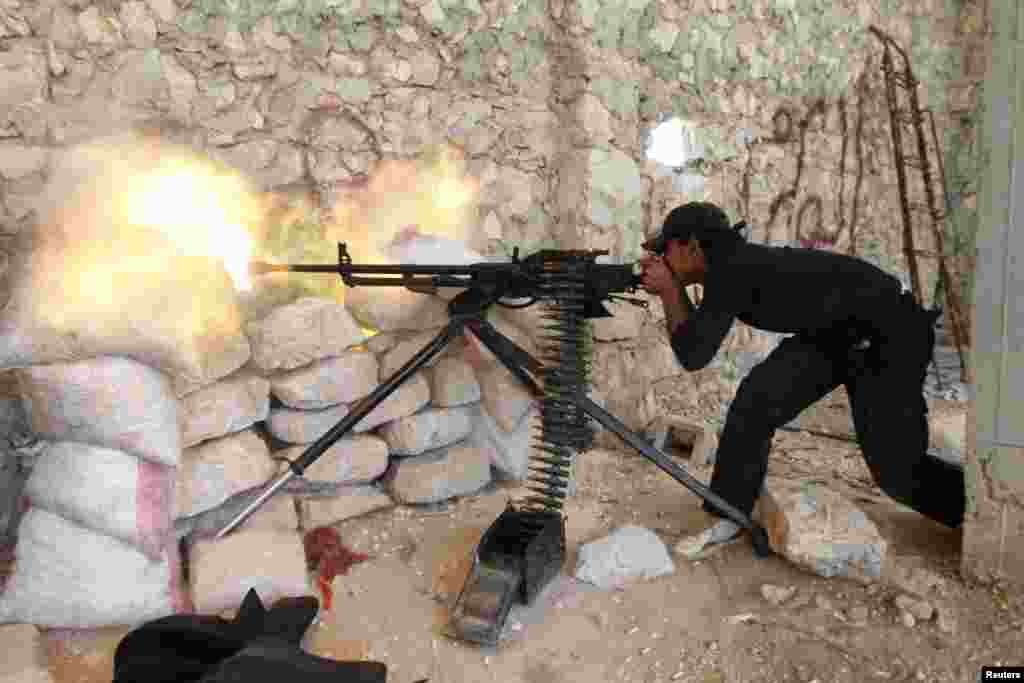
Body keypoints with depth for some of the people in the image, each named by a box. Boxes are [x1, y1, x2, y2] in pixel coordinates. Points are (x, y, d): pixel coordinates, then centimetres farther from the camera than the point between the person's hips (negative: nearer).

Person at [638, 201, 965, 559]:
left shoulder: (731, 269, -26)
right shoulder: (729, 262, 0)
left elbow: (693, 355, -23)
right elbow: (697, 335, 11)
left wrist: (669, 289, -16)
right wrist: (671, 288, -3)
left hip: (889, 334, -8)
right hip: (835, 332, 9)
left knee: (897, 470, -4)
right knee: (756, 398, -7)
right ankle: (725, 521, 2)